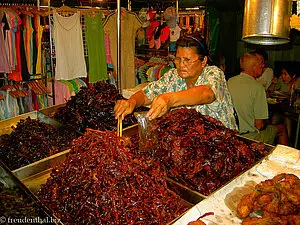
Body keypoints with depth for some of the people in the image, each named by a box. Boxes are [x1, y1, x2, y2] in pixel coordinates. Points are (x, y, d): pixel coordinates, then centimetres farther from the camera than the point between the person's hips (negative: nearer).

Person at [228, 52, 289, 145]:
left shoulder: (229, 81, -4)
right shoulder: (257, 88, -24)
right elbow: (259, 125, -21)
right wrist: (265, 123, 1)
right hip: (250, 137, -7)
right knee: (282, 128, 18)